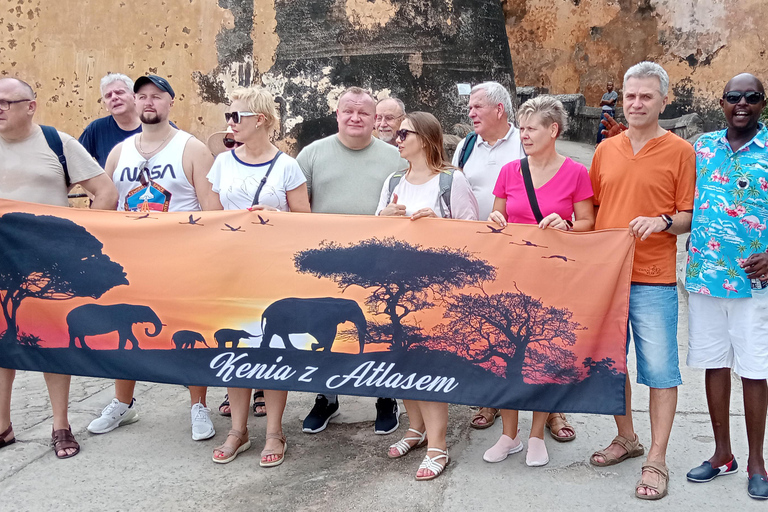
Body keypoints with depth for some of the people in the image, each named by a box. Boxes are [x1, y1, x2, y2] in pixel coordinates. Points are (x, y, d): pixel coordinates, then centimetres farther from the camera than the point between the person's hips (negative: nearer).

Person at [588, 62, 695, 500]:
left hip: (653, 280, -4)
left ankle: (657, 460, 12)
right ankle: (626, 438, 32)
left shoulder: (680, 151, -2)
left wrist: (663, 222, -21)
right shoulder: (606, 150, 10)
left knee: (660, 368, 0)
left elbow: (690, 216, -2)